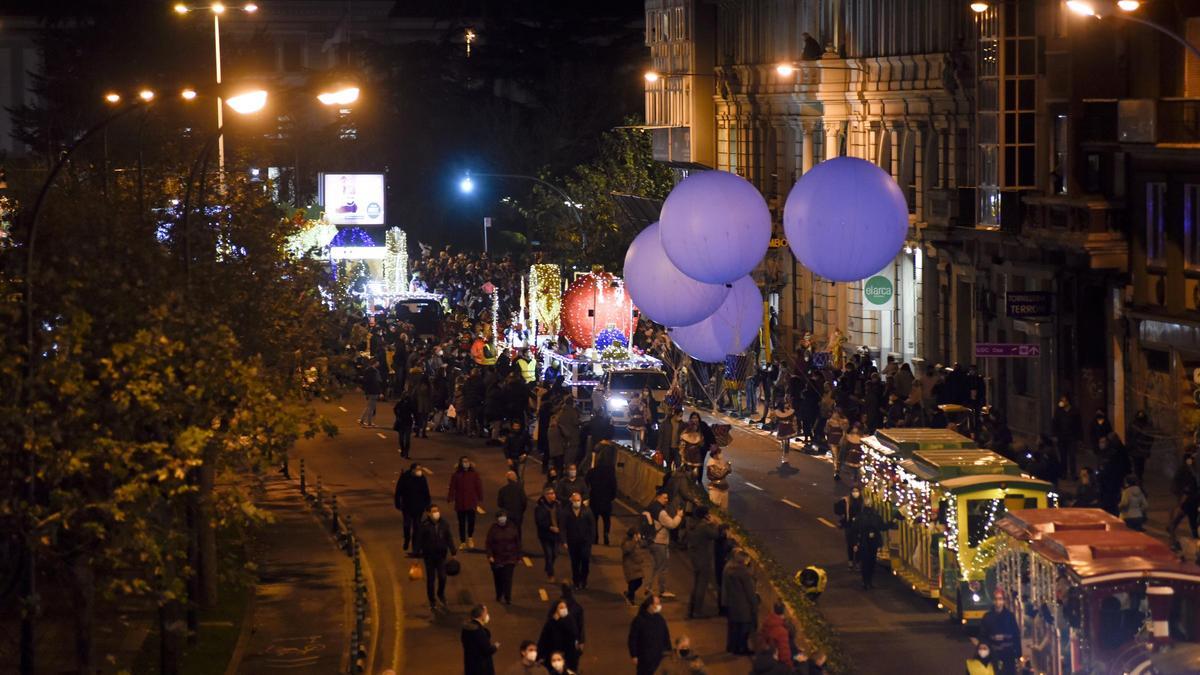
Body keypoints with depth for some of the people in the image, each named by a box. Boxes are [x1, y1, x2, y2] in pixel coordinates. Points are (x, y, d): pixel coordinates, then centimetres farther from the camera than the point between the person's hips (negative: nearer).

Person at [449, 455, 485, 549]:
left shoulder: (474, 474, 0)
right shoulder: (456, 475, 0)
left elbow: (479, 487, 3)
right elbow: (452, 488, -1)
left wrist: (480, 499, 1)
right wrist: (450, 498, -9)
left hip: (471, 502, -1)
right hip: (460, 503, 1)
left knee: (471, 521, -5)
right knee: (461, 523, 7)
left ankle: (470, 538, 21)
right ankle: (462, 542, 18)